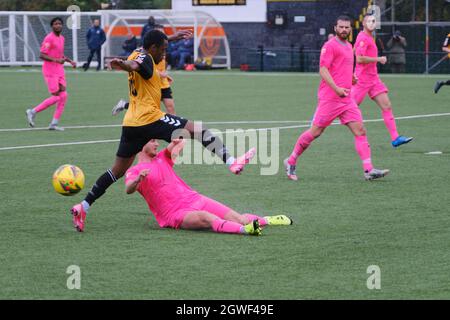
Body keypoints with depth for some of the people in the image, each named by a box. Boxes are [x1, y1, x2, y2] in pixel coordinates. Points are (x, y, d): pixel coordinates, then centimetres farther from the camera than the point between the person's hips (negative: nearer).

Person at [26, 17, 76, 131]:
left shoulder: (62, 38, 14)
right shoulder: (49, 38, -13)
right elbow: (42, 55, -18)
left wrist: (70, 61, 13)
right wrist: (55, 60, -28)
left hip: (59, 70, 8)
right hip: (50, 71, -8)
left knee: (63, 96, -1)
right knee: (56, 97, -9)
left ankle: (54, 123, 4)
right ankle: (33, 112, 7)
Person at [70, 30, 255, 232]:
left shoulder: (138, 53, 16)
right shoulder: (145, 58, -11)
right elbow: (134, 65, -36)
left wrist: (171, 38, 51)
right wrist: (123, 64, -57)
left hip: (131, 124, 9)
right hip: (150, 118, -9)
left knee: (118, 170, 11)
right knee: (200, 131, -1)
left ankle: (83, 207, 5)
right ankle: (231, 162, -2)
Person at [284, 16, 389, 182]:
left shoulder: (348, 46, 18)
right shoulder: (330, 46, -7)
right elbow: (323, 70, -16)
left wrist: (351, 77, 14)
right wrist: (336, 89, -26)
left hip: (346, 98, 8)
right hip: (329, 98, -8)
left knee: (360, 131, -4)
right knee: (315, 132, -3)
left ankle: (369, 170, -8)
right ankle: (291, 162, 13)